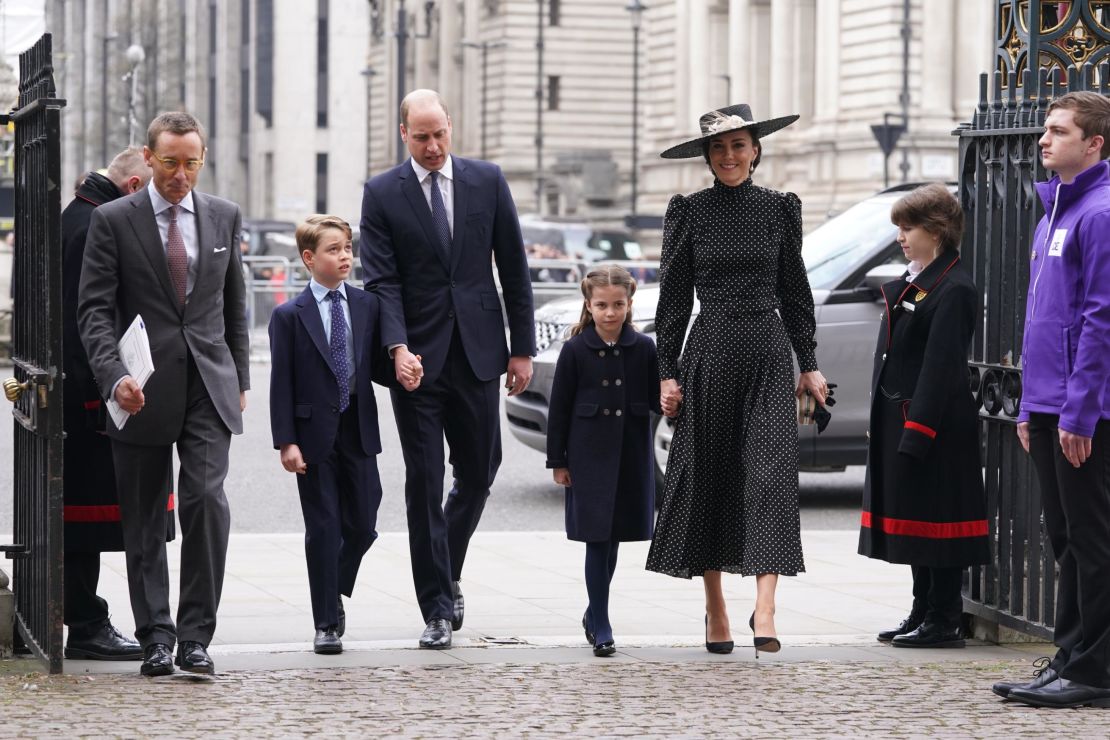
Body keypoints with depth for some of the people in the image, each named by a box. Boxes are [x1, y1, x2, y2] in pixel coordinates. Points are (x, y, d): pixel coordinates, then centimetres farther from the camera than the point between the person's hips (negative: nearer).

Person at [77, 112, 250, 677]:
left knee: (206, 498, -14)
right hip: (143, 391, -1)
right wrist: (114, 375, -19)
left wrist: (239, 377, 15)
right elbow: (94, 308, -5)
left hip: (209, 386, 1)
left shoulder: (224, 216, 10)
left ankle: (195, 635, -6)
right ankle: (156, 638, 15)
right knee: (144, 520, 4)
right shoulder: (113, 220, -1)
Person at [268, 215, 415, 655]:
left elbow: (376, 366, 11)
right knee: (323, 529, 1)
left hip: (359, 434, 3)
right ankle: (326, 623, 8)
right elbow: (282, 383, -5)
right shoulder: (289, 316, -3)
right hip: (315, 437, -3)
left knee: (362, 526, 7)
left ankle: (335, 595, 33)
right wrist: (286, 441, -11)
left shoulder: (368, 306, 8)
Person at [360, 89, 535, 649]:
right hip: (417, 357, -2)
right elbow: (381, 281, -5)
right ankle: (437, 608, 2)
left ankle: (445, 573, 34)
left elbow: (513, 268, 7)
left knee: (478, 473, 9)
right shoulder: (382, 194, 0)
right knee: (424, 482, -2)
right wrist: (398, 347, -20)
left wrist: (522, 347, 3)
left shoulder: (487, 181, 5)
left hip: (477, 352, 2)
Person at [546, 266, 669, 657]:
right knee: (597, 540, -4)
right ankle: (601, 627, 1)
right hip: (589, 458, -3)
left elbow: (657, 400, 3)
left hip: (631, 457, 3)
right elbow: (559, 408, -2)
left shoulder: (644, 349, 1)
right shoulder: (576, 350, -4)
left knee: (613, 539, 12)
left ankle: (594, 614, 30)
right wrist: (557, 461, -3)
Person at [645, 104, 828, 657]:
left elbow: (794, 291, 12)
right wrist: (667, 372, -1)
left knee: (771, 471, -13)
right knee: (707, 477, 4)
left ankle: (764, 610, -19)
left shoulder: (780, 208, 7)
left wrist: (808, 364, 10)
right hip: (709, 354, 0)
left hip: (768, 353, 0)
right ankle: (715, 610, 15)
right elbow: (673, 297, 4)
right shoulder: (689, 212, 3)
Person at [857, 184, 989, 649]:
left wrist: (916, 432, -23)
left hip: (934, 426, -10)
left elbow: (940, 367, -20)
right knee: (914, 519, 14)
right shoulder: (911, 284, 16)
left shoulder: (954, 291, -15)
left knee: (934, 519, -4)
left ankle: (943, 622, 2)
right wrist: (884, 425, 16)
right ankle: (923, 613, 22)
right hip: (899, 420, 10)